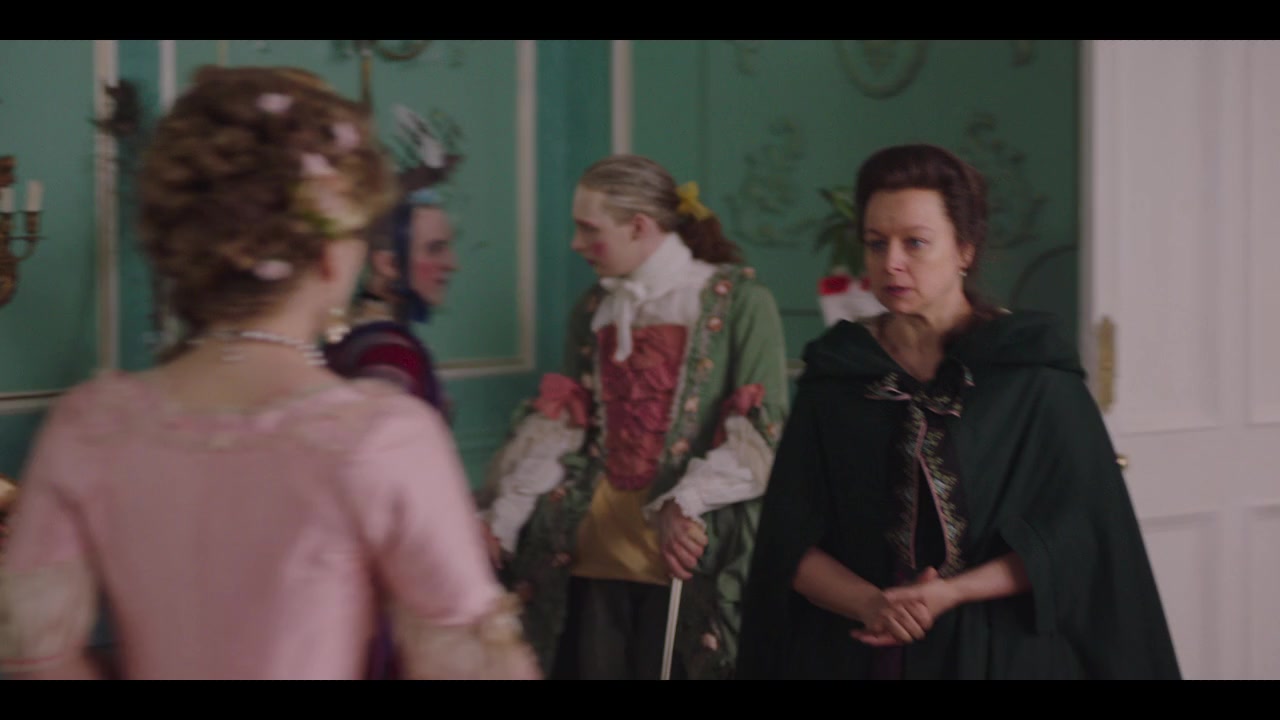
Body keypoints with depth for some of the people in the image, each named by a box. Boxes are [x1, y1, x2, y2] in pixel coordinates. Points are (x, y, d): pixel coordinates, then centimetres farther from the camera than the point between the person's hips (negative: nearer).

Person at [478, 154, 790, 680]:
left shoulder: (739, 301, -4)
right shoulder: (592, 311, 15)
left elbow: (762, 428, -10)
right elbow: (558, 425, 15)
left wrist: (682, 504, -22)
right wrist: (502, 519, 5)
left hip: (685, 555, -5)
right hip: (596, 551, 5)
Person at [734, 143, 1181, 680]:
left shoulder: (1032, 369, -4)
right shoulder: (834, 376, 2)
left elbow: (1074, 534, -8)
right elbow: (790, 542, -2)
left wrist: (953, 592, -19)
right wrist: (871, 604, -19)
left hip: (1002, 654, -2)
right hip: (855, 654, 2)